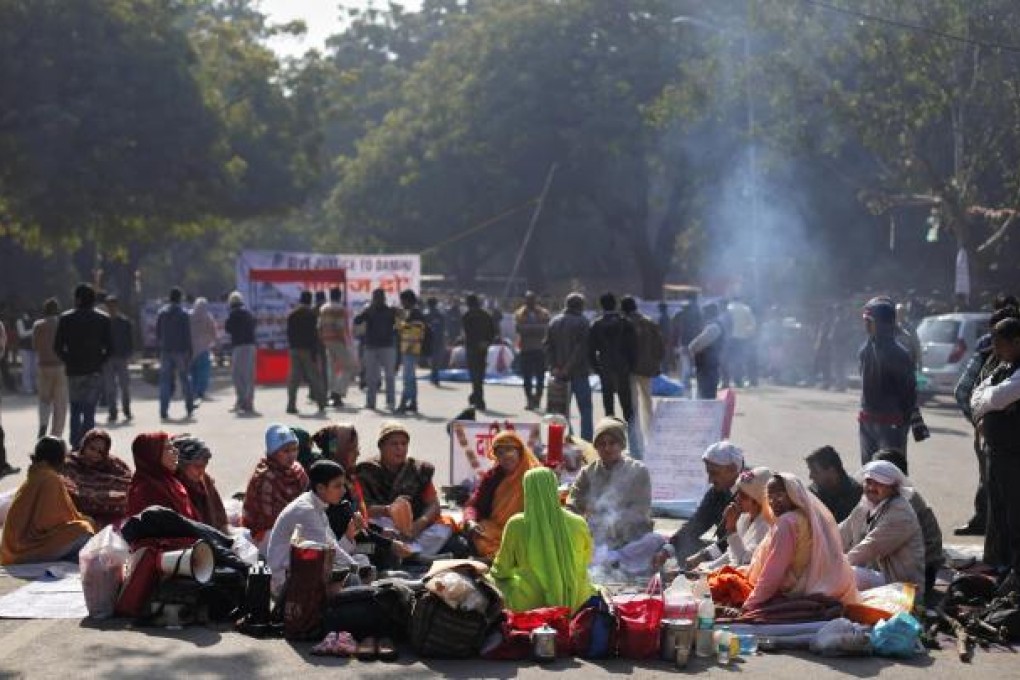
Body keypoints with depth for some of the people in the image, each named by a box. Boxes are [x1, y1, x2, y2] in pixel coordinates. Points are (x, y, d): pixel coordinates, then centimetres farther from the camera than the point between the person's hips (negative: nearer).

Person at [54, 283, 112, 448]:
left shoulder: (66, 319, -1)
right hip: (95, 372, -1)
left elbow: (57, 346, -2)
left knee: (75, 411, 14)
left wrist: (68, 361, 11)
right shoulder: (103, 319, -1)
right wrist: (100, 361, 8)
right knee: (89, 412, 1)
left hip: (73, 371, 1)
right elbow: (109, 347, -5)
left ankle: (75, 444, 9)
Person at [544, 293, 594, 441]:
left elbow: (548, 345, 5)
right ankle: (587, 440, -5)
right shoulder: (581, 322, -9)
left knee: (562, 409, 12)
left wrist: (553, 366, -2)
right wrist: (569, 367, -14)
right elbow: (581, 347, -17)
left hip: (559, 373, 5)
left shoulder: (554, 322, 9)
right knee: (585, 409, 0)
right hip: (579, 372, -5)